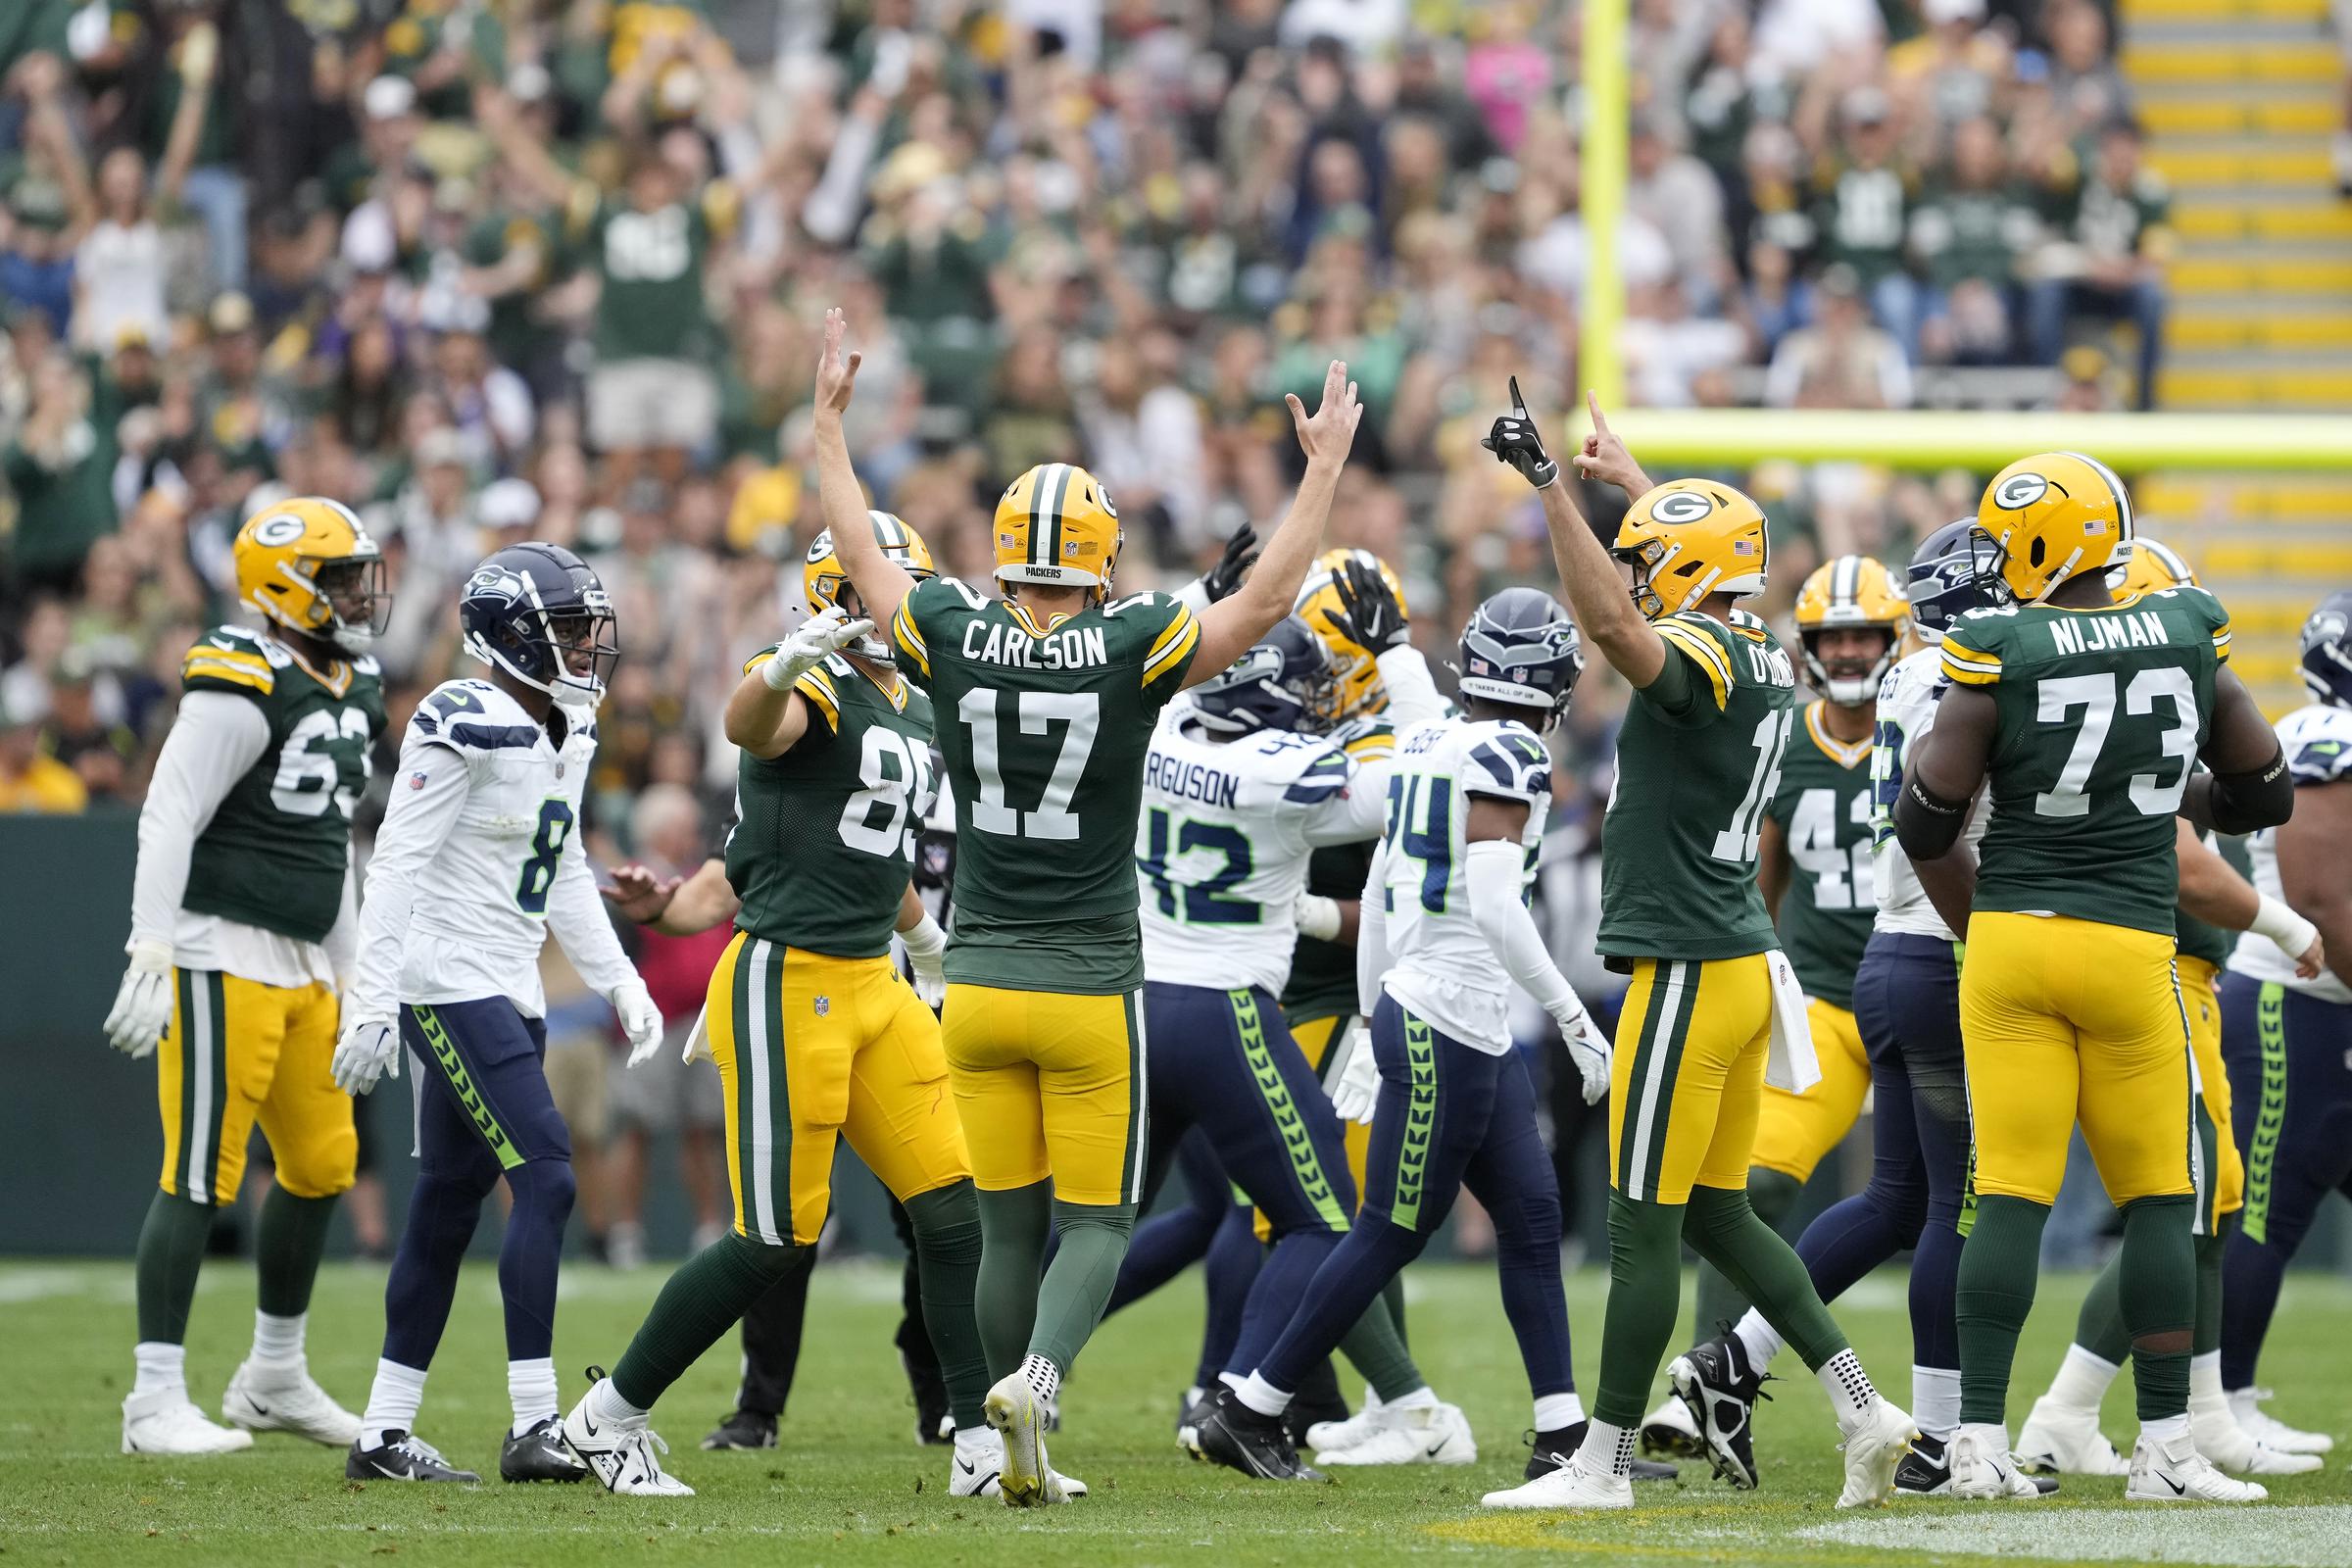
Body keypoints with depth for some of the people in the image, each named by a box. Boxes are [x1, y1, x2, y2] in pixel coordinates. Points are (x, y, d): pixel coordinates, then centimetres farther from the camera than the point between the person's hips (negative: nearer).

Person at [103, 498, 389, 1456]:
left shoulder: (351, 691, 13)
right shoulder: (242, 690, -16)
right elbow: (167, 824, -19)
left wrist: (353, 977, 22)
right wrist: (150, 960, -24)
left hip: (302, 963, 9)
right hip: (223, 958, -9)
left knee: (322, 1163, 12)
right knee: (200, 1178, -9)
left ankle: (275, 1379, 26)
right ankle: (155, 1402, -6)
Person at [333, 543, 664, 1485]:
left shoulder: (565, 737, 13)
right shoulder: (463, 727, -14)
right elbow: (399, 864, -17)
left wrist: (620, 984, 18)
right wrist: (372, 1000, -21)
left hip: (509, 996, 9)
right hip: (450, 983, -9)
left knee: (450, 1204, 10)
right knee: (545, 1177, -15)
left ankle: (385, 1432, 15)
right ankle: (535, 1426, -16)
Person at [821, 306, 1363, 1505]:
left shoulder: (953, 645, -4)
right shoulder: (1128, 652, -11)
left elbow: (863, 555, 12)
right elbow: (1264, 602, -6)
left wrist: (829, 421, 25)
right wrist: (1325, 468, 4)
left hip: (980, 987, 3)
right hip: (1090, 991, -3)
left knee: (1009, 1226, 11)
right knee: (1096, 1223, 4)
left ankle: (1020, 1455, 13)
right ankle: (1037, 1375, -23)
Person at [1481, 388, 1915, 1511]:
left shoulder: (1699, 659, -15)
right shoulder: (1765, 662, 11)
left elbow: (1613, 623, -36)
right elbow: (1698, 555, 32)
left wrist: (1549, 486, -36)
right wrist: (1629, 478, 45)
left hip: (1689, 973, -9)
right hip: (1742, 964, 9)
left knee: (1645, 1223, -3)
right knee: (1718, 1215, 16)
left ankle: (1605, 1462, 2)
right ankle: (1861, 1410, 12)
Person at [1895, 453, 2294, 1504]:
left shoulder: (1999, 658, -7)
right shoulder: (2190, 643, 2)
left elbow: (1925, 830, -5)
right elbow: (2265, 796, 13)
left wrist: (1929, 755, 16)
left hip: (2012, 943, -1)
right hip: (2130, 946, 1)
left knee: (2009, 1196, 1)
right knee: (2159, 1198, 9)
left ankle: (1980, 1441, -2)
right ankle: (2165, 1448, 7)